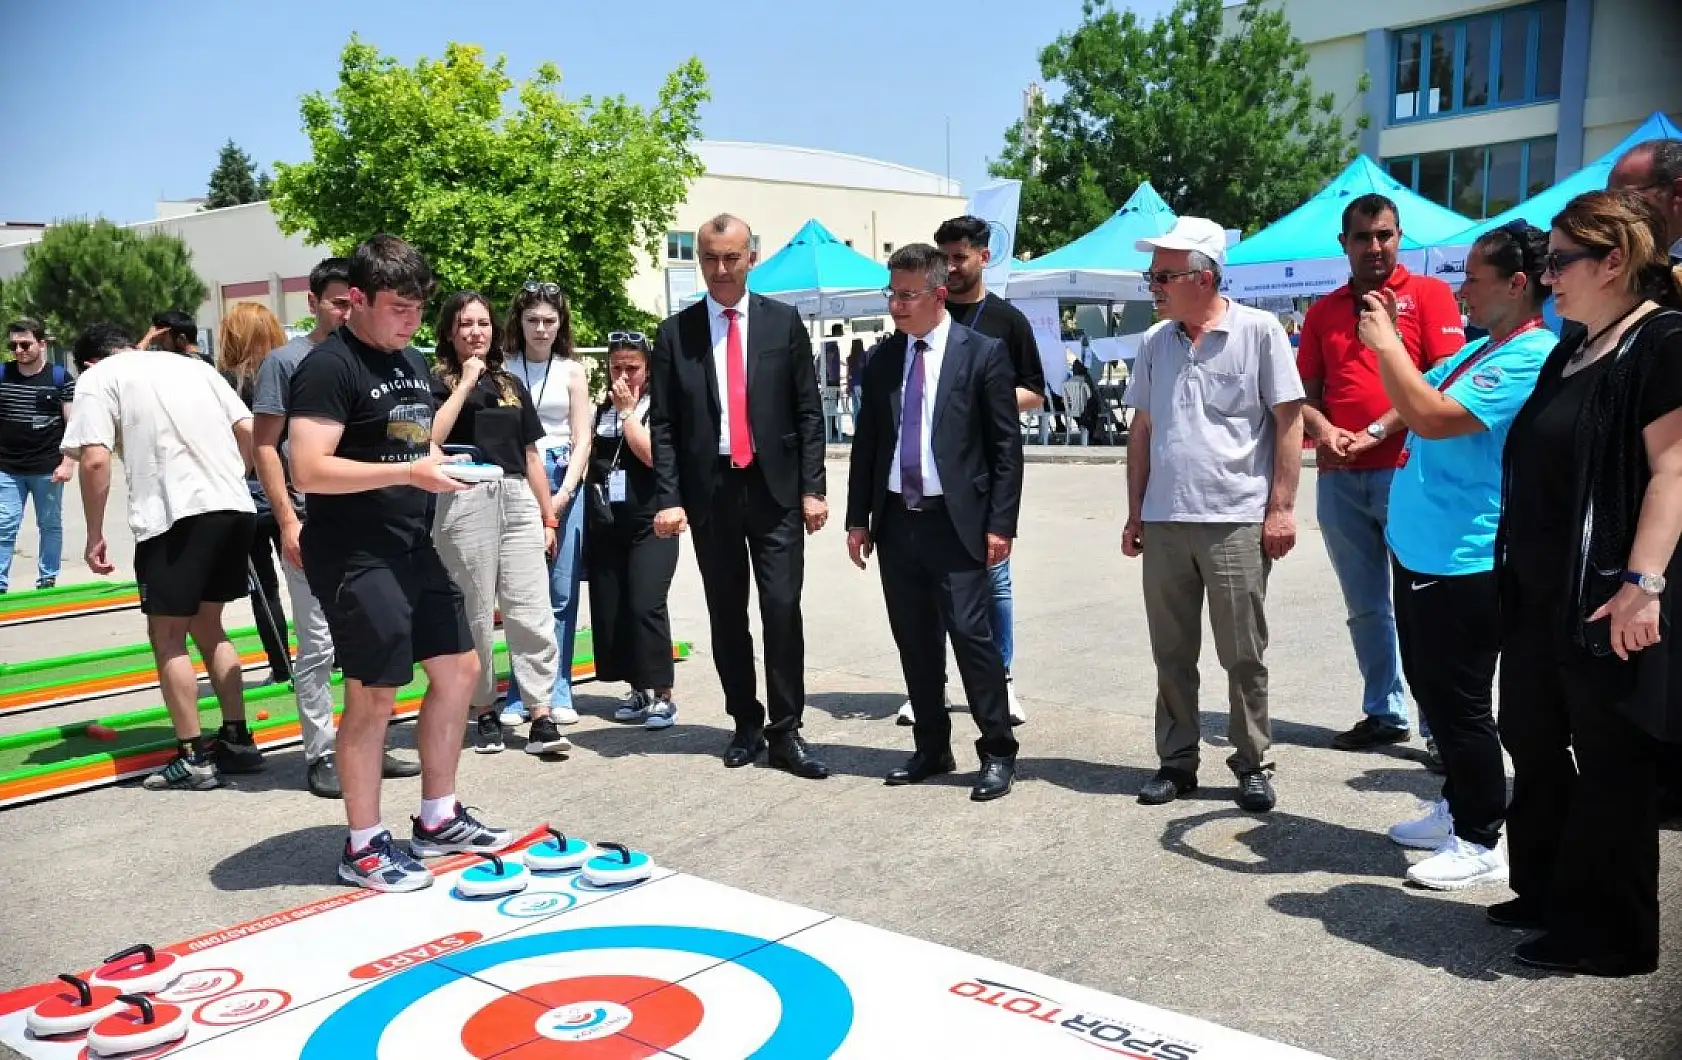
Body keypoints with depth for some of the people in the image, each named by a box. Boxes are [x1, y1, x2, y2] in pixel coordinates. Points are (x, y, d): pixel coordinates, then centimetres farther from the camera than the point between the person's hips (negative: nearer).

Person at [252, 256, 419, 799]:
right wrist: (287, 521, -12)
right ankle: (321, 755, 9)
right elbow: (265, 446, -4)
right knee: (318, 647, -1)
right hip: (314, 526, -5)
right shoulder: (287, 361, -1)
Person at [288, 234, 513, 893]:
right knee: (374, 696, -2)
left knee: (457, 670, 13)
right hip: (354, 557, -9)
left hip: (412, 546, 9)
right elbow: (309, 469, -22)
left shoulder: (413, 362, 14)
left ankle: (438, 820, 27)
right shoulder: (329, 367, -13)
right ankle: (363, 847, 13)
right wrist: (409, 472, -24)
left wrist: (444, 464, 4)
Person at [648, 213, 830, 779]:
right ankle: (746, 724, 22)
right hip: (709, 492, 1)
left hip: (775, 489, -1)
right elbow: (662, 425, 3)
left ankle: (785, 732, 6)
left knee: (783, 610, -4)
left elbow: (808, 412, 3)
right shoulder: (674, 333, 5)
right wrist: (668, 498, -6)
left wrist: (812, 488, -3)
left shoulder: (784, 322, 5)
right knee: (726, 615, 8)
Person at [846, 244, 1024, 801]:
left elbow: (1006, 445, -5)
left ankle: (998, 752, 8)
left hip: (957, 523, -5)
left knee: (971, 635, -6)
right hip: (896, 521, 5)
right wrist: (858, 518, 9)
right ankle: (932, 749, 23)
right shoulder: (882, 360, 10)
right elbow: (865, 442, 14)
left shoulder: (984, 353, -3)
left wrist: (1001, 523, -10)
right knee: (914, 641, 11)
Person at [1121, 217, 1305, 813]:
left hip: (1237, 521, -4)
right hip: (1164, 522, 5)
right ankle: (1177, 760, 22)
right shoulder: (1156, 342, 10)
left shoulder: (1259, 331, -4)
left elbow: (1289, 423, -4)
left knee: (1243, 655, 5)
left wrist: (1281, 508, -9)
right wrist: (1134, 513, 12)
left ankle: (1252, 764, 19)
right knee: (1171, 653, 10)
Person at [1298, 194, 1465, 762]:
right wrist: (1324, 431, -8)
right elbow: (1306, 393, 13)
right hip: (1339, 479, 5)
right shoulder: (1323, 311, 15)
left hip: (1408, 472, -4)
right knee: (1364, 605, 10)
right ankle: (1384, 714, 20)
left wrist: (1378, 431, -14)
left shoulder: (1429, 293, 2)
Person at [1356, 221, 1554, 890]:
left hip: (1463, 562, -10)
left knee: (1458, 701, -1)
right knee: (1429, 685, 19)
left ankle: (1482, 841, 12)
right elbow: (1416, 401, 28)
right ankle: (1457, 805, 34)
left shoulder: (1531, 358, -18)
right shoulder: (1480, 350, 13)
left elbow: (1433, 416, -29)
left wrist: (1385, 342, -19)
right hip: (1420, 549, 10)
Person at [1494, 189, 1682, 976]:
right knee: (1535, 746, 17)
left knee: (1610, 765, 2)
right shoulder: (1572, 351, 16)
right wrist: (1517, 576, 21)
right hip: (1542, 594, 9)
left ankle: (1607, 937, 15)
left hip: (1608, 601, -9)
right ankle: (1547, 895, 33)